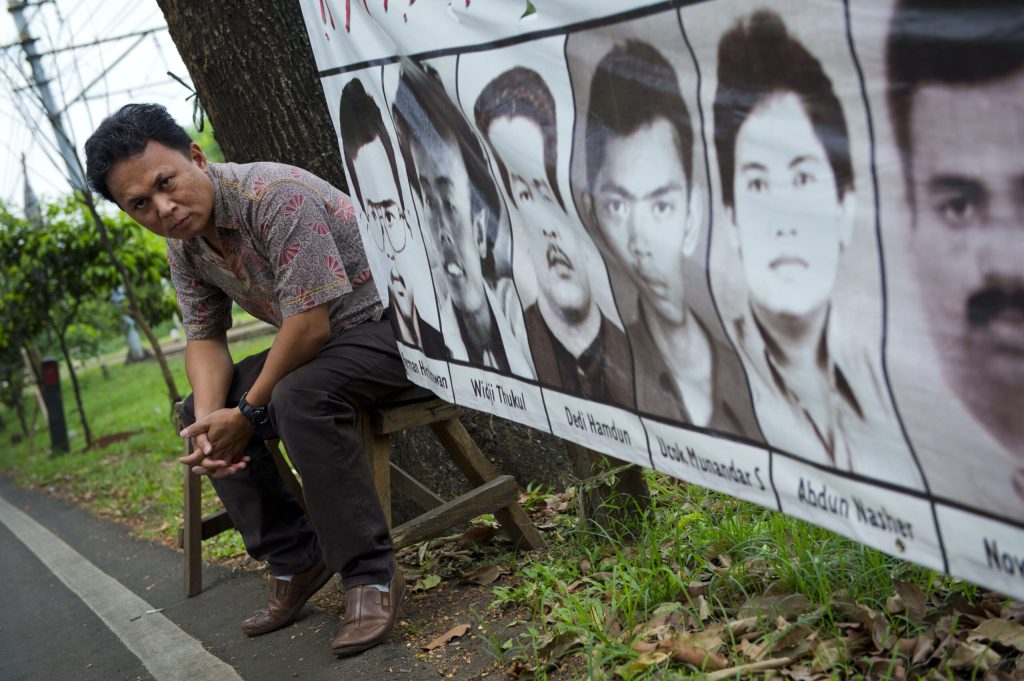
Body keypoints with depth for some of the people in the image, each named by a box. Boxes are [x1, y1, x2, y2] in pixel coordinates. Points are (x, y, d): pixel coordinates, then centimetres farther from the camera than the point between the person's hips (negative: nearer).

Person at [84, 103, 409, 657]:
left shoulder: (275, 196, -28)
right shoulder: (183, 240, 0)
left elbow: (310, 323, -28)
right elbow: (204, 339, 4)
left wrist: (249, 413, -19)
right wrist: (210, 419, -16)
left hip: (382, 322, -9)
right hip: (312, 343, 9)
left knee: (301, 396, -35)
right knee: (199, 409, 2)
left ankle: (371, 576, -25)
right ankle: (295, 560, 4)